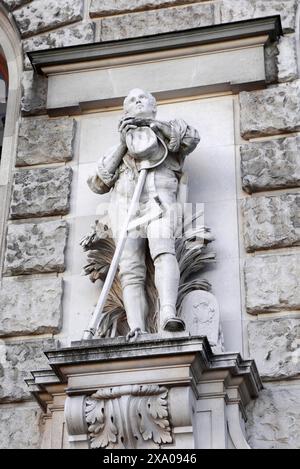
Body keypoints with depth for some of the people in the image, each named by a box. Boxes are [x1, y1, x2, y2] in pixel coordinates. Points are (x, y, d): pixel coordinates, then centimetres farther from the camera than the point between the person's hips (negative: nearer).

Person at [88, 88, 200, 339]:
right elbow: (97, 184, 21)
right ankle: (137, 331, -29)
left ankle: (168, 315, -46)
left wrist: (154, 124, 2)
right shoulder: (118, 151, 36)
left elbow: (192, 137, 4)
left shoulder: (166, 137, 28)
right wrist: (121, 148, 14)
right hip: (125, 205, 2)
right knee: (131, 272, -16)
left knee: (164, 254, -30)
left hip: (158, 201, -2)